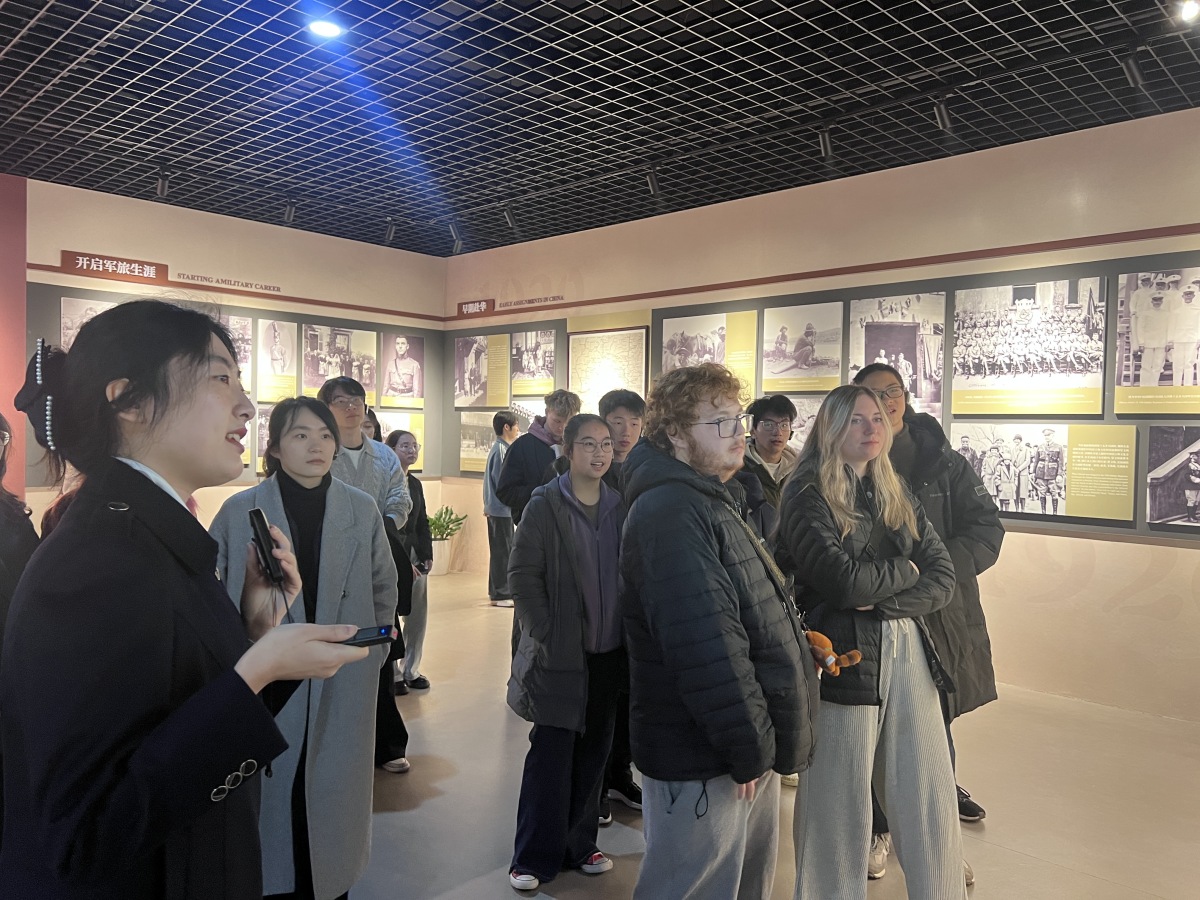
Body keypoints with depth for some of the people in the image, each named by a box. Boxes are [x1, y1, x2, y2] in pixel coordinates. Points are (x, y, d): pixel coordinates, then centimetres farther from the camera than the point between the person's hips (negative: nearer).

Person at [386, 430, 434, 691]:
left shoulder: (415, 483, 14)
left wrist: (427, 556, 8)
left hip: (415, 556, 7)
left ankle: (410, 670, 21)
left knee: (418, 616, 9)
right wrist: (403, 562, -14)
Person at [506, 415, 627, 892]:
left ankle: (578, 845, 30)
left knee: (593, 754, 14)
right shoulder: (545, 505, -7)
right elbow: (523, 575, -9)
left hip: (610, 654, 4)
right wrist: (543, 636, -13)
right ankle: (534, 858, 18)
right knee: (551, 755, 3)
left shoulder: (621, 507, 4)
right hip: (560, 655, -4)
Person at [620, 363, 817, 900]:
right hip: (702, 762, -10)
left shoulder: (712, 503, 13)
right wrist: (749, 746, -19)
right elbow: (704, 644, -28)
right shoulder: (669, 514, -21)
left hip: (752, 752, 10)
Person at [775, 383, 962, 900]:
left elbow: (942, 579, 4)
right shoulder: (807, 495, -6)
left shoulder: (896, 497, 12)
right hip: (843, 659, -5)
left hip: (907, 656, 5)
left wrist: (881, 602, -12)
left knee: (930, 804, 10)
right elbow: (842, 581, -18)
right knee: (838, 810, 7)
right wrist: (904, 570, -1)